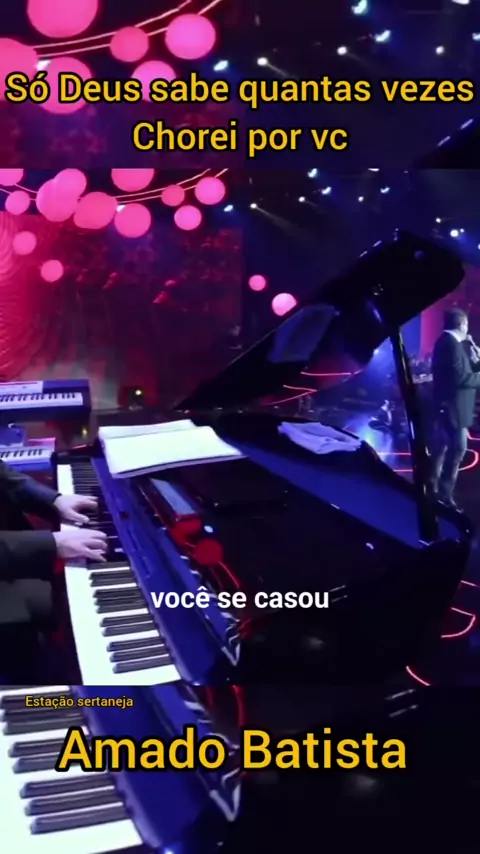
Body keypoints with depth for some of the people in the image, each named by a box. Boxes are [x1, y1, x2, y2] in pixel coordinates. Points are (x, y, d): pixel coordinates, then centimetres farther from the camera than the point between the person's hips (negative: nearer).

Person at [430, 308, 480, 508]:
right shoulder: (453, 344, -20)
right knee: (457, 449, -8)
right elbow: (460, 377, -26)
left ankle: (433, 488, 29)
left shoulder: (444, 342, 11)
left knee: (441, 446, 18)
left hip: (446, 405, 11)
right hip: (454, 406, -11)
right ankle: (444, 495, -4)